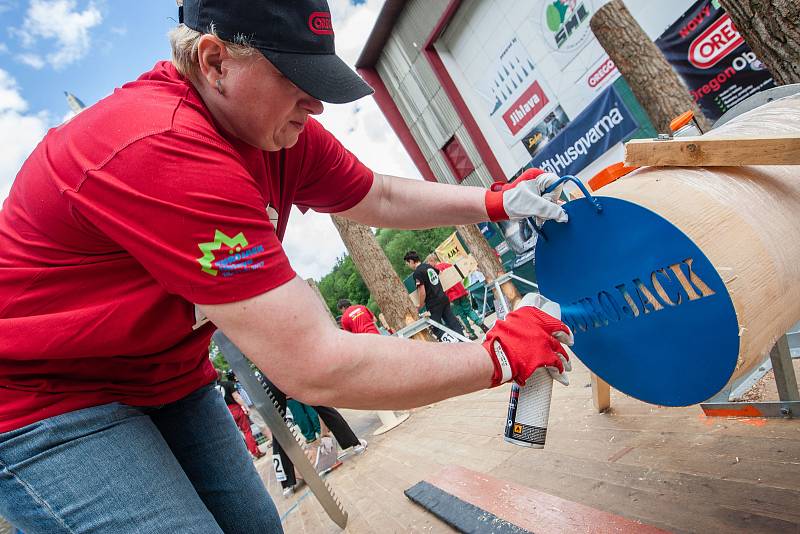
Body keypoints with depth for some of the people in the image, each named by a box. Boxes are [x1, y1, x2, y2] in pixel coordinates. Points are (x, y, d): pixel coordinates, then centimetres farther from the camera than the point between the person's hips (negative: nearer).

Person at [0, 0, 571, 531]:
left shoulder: (278, 128, -7)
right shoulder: (167, 151, -34)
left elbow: (383, 198, 7)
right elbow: (314, 369, -35)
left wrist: (495, 202, -5)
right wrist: (500, 356, -25)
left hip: (169, 382, 8)